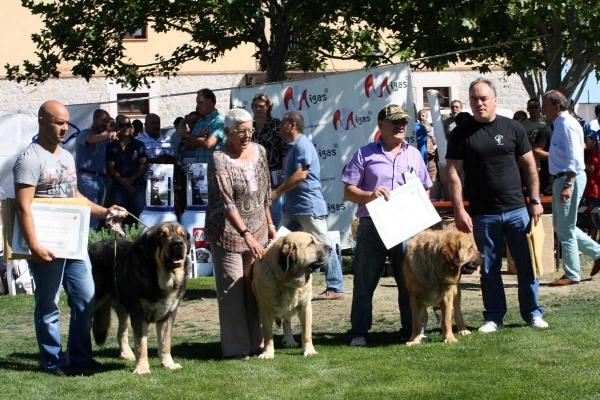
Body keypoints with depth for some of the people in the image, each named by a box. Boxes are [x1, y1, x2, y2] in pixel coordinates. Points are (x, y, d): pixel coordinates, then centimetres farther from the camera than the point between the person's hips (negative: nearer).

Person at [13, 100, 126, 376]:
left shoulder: (67, 156, 14)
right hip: (48, 247, -8)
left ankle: (80, 356, 22)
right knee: (48, 305, 1)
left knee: (85, 299, 11)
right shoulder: (30, 159, -13)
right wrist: (34, 246, -26)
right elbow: (23, 207, -19)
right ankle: (53, 361, 11)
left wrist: (103, 211, 13)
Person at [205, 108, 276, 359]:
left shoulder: (259, 151, 5)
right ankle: (235, 347, 2)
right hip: (228, 231, -6)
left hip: (257, 229, 6)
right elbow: (226, 202, -22)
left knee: (254, 287, 9)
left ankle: (255, 342, 17)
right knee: (232, 290, -3)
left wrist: (269, 223, 17)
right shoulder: (219, 159, -15)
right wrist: (246, 234, -28)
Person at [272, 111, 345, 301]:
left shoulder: (302, 145, -14)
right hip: (293, 207, 11)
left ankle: (335, 289, -3)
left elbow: (300, 174, -22)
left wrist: (277, 192, -17)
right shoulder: (293, 146, 17)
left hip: (309, 207, -11)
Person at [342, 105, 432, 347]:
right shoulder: (365, 154, 4)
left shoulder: (414, 154, 14)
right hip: (371, 227, -3)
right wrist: (371, 195, -17)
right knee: (365, 282, 1)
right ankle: (359, 331, 8)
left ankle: (411, 329, 16)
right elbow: (348, 191, 1)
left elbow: (425, 190, 19)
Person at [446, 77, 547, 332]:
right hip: (482, 215, -1)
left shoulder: (513, 128, 3)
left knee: (527, 264, 3)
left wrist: (535, 201, 1)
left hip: (517, 209, 1)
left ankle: (532, 313, 16)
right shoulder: (461, 134, 0)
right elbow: (452, 173, -2)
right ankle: (494, 317, 16)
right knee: (489, 269, 6)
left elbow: (529, 166, 7)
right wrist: (459, 211, -10)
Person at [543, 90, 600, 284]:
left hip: (570, 178, -10)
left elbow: (574, 159, -23)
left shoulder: (567, 125, -16)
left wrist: (568, 186, -27)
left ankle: (572, 274, 5)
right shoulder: (560, 124, 15)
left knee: (565, 228, -3)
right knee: (560, 225, 15)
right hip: (561, 179, 10)